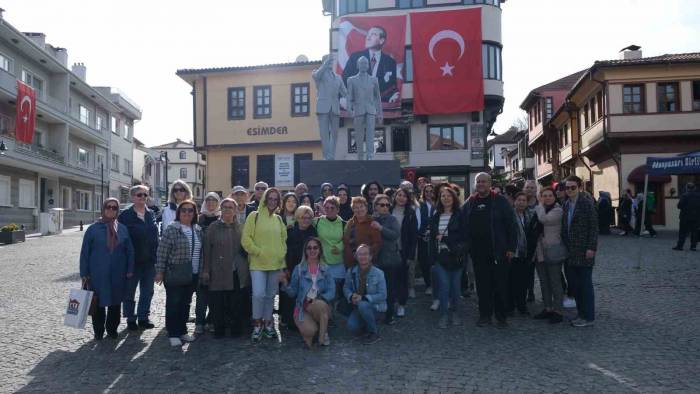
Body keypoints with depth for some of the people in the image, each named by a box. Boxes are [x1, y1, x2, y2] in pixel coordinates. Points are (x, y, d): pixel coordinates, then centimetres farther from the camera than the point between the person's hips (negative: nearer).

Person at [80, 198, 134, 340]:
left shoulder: (122, 229, 4)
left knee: (115, 303, 10)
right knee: (98, 303, 6)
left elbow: (130, 251, 8)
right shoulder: (93, 228, -2)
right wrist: (84, 273, -4)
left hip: (118, 275, 2)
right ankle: (98, 331, 21)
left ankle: (112, 329, 26)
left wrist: (130, 270, 2)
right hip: (98, 274, -2)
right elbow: (85, 252, -1)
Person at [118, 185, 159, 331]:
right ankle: (130, 320, 21)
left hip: (149, 260, 4)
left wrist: (156, 256, 6)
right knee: (129, 291, 9)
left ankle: (143, 318, 21)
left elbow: (156, 235, 10)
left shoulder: (151, 214, 8)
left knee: (147, 291, 9)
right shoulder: (125, 215, -6)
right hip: (132, 260, -4)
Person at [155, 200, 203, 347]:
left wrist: (200, 271, 14)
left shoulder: (198, 230, 10)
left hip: (192, 275, 6)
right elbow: (162, 252, -10)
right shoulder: (171, 230, -8)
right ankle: (173, 334, 10)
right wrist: (160, 271, -11)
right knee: (173, 304, 1)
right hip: (174, 275, -6)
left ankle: (182, 331, 25)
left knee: (186, 304, 13)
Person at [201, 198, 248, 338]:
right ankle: (219, 330, 16)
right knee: (218, 303, 2)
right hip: (219, 273, -2)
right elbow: (207, 249, 0)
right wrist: (206, 270, -4)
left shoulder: (240, 227, 10)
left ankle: (236, 329, 19)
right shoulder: (213, 227, 2)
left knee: (237, 303, 5)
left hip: (237, 273, 2)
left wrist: (244, 268, 8)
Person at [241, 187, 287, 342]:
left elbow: (284, 239, 19)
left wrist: (281, 254, 5)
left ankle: (267, 323, 24)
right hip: (258, 264, -5)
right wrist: (258, 252, -13)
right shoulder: (254, 216, -3)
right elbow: (246, 239, -7)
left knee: (270, 295, 11)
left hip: (276, 264, 5)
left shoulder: (278, 219, 11)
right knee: (259, 294, -13)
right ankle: (257, 325, 4)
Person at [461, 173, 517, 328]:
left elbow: (511, 225, -3)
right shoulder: (469, 203, 9)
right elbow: (463, 226, 12)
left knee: (500, 284, 3)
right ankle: (484, 315, 19)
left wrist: (511, 248, -8)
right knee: (482, 285, 9)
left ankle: (501, 317, 13)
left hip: (498, 251, -3)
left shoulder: (500, 201, 0)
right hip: (478, 252, 3)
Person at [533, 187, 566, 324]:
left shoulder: (558, 210, -8)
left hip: (553, 252, -7)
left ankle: (558, 311, 4)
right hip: (540, 252, 7)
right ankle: (548, 308, 22)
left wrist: (541, 205, -12)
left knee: (555, 281, -2)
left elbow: (544, 219, -24)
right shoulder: (538, 210, 13)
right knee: (544, 282, 13)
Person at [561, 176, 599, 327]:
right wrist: (566, 247, 10)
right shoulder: (566, 205, 12)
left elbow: (594, 227, -11)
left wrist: (591, 248, -16)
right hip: (571, 252, 7)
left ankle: (588, 317, 8)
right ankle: (581, 314, 22)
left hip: (584, 252, -7)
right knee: (574, 284, 10)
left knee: (585, 284, 0)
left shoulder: (587, 203, -8)